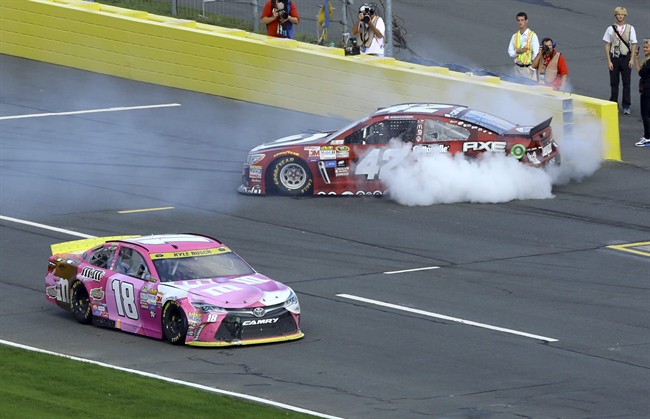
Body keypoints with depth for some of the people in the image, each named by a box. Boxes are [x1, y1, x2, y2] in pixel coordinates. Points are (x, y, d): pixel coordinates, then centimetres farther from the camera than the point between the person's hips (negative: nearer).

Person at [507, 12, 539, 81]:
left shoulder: (532, 35, -4)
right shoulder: (515, 36, 10)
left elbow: (536, 53, -7)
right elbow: (510, 53, 12)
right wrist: (517, 52, -10)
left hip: (528, 68, -4)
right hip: (518, 67, 4)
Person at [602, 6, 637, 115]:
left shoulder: (630, 28, 0)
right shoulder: (610, 29, 0)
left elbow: (633, 45, 3)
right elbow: (607, 45, 2)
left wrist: (632, 59, -5)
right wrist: (609, 61, -4)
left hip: (626, 57, 0)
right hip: (614, 57, 0)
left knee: (626, 83, 2)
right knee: (614, 83, 6)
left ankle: (626, 106, 9)